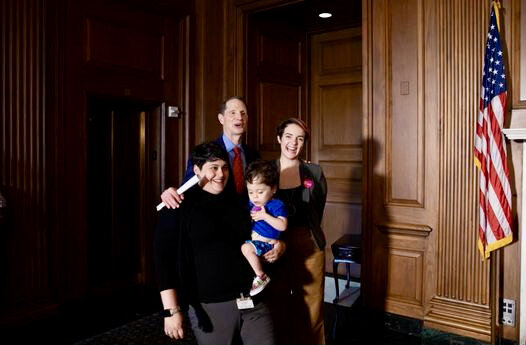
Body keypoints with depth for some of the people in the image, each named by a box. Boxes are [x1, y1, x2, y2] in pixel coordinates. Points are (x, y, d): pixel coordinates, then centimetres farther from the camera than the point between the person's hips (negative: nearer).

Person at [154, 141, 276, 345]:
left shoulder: (238, 203, 11)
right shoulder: (179, 206, -3)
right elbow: (164, 258, -9)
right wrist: (172, 311, -15)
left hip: (253, 301, 4)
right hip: (209, 307, -4)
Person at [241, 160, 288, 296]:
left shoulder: (277, 205, -12)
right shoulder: (252, 204, 10)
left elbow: (282, 226, -23)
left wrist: (264, 216, -23)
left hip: (266, 243, -9)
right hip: (253, 239, 9)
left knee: (246, 248, -31)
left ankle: (261, 277, -21)